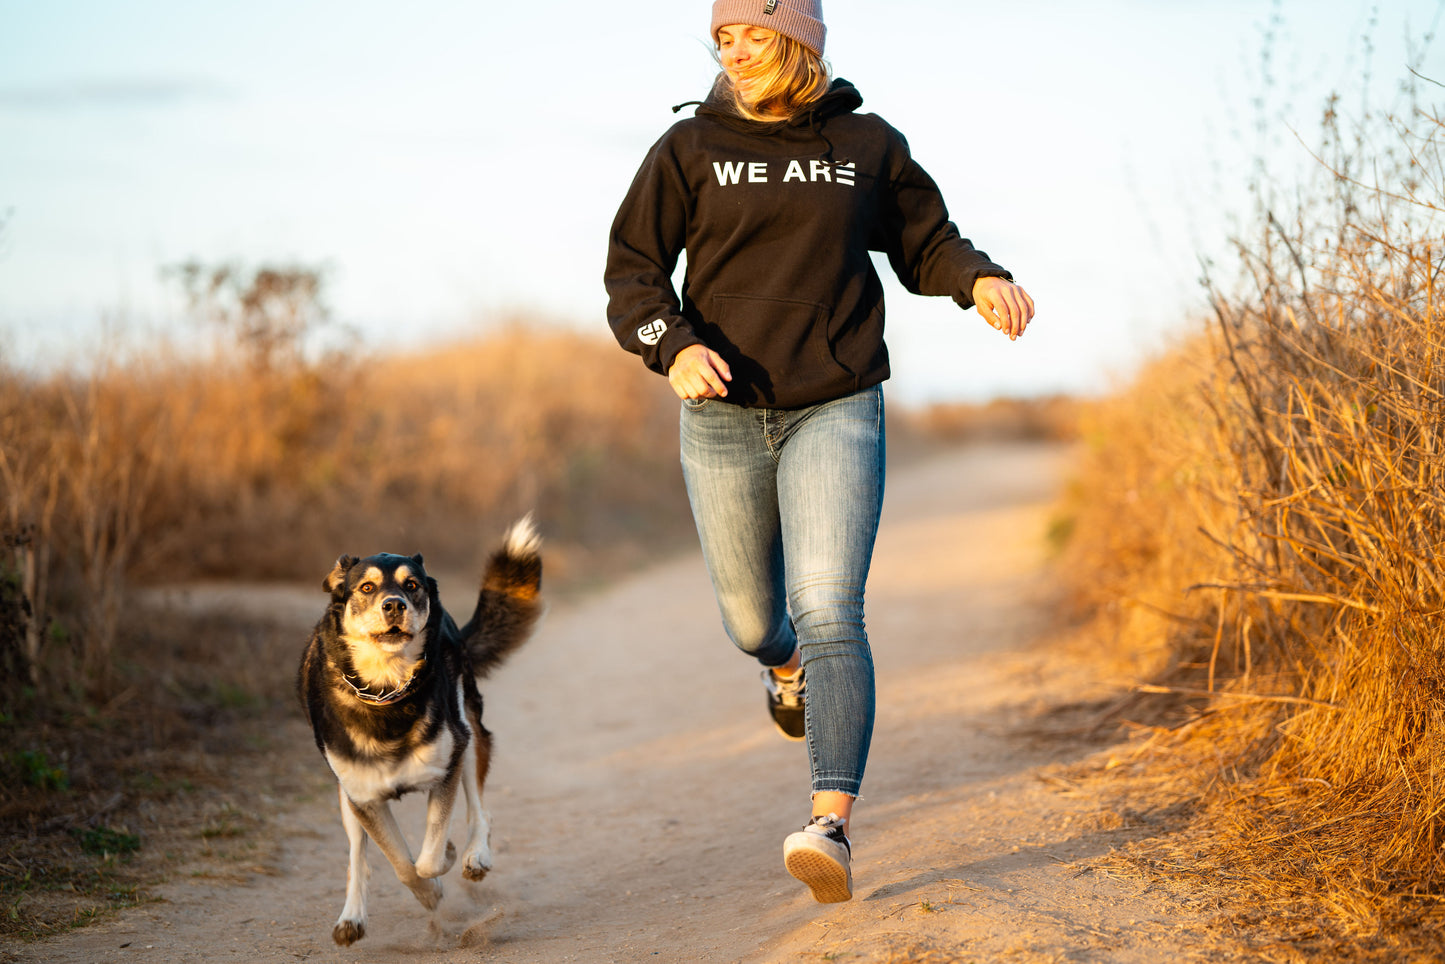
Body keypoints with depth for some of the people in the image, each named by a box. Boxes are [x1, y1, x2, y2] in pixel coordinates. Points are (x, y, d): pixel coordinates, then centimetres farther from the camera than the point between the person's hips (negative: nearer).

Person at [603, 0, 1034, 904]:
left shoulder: (867, 145, 4)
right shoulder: (691, 149, 2)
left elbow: (925, 241, 16)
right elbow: (632, 268, 1)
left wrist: (982, 279, -6)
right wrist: (674, 348, -18)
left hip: (835, 412, -1)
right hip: (724, 419, 2)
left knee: (829, 613, -17)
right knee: (753, 618, 15)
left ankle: (833, 826, -22)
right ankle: (787, 666, 54)